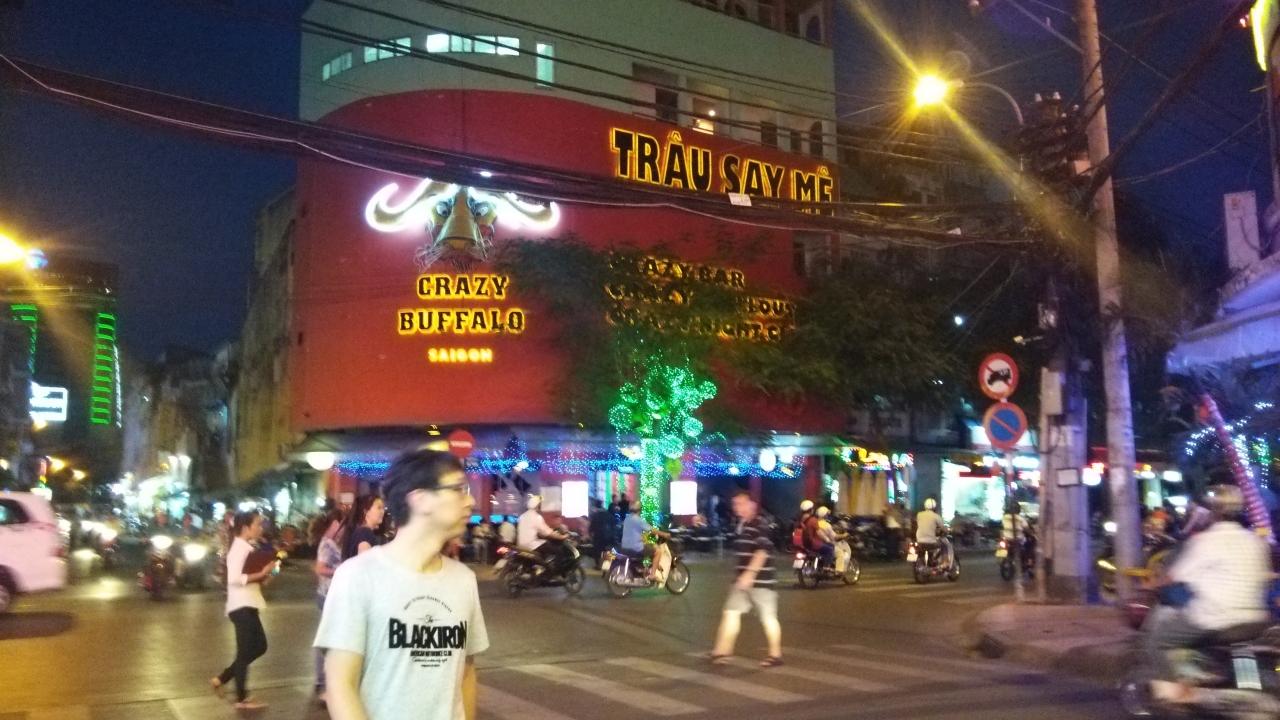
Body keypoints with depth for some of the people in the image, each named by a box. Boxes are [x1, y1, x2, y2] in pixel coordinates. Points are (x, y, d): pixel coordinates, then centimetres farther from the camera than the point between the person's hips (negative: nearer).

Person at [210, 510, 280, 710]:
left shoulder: (246, 548, 16)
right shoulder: (240, 548, -15)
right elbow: (235, 578, -26)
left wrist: (263, 576, 4)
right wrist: (261, 574, -21)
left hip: (248, 605, 10)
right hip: (242, 606, -10)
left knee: (259, 646, 15)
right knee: (245, 651, -1)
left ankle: (221, 679, 21)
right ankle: (242, 698, 9)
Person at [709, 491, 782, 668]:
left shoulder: (760, 525, -14)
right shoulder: (741, 525, 15)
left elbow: (762, 552, -23)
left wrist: (749, 574, -29)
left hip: (760, 580, -9)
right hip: (743, 579, 9)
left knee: (768, 617, 1)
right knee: (731, 612, 5)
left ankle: (776, 655, 13)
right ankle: (722, 652, 8)